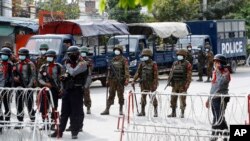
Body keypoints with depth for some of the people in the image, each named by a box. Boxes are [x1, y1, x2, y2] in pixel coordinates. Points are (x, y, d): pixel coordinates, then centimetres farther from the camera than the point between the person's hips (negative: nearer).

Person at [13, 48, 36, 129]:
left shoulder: (30, 64, -3)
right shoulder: (17, 65, 14)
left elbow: (33, 76, -7)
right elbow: (14, 74, 22)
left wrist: (29, 85, -15)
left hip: (28, 87, -5)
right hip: (19, 87, 5)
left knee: (29, 104, -5)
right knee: (19, 104, 5)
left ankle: (33, 121, 8)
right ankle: (20, 122, 11)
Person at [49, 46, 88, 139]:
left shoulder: (82, 63, -9)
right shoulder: (71, 63, 16)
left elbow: (73, 72, -22)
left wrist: (68, 65, -7)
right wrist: (64, 77, 3)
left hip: (77, 90, -8)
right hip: (67, 89, 8)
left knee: (76, 111, -2)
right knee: (64, 111, 9)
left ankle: (74, 132, 6)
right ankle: (60, 131, 13)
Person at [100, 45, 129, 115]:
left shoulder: (124, 60, -2)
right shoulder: (112, 60, 16)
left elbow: (126, 70, -10)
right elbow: (109, 71, 20)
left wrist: (126, 79, -19)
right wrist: (108, 80, 17)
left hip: (120, 80, -5)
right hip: (112, 80, 5)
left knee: (120, 95, 2)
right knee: (111, 95, 4)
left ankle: (121, 110, 11)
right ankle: (107, 109, 3)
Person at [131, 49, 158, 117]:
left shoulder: (153, 64, -4)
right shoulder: (142, 64, 10)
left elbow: (156, 75, -8)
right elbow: (138, 73, 9)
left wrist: (155, 84, -14)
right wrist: (134, 81, 0)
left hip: (151, 83, -5)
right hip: (143, 83, 5)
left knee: (153, 97, -3)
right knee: (143, 97, 7)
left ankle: (155, 112, 3)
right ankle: (142, 111, 14)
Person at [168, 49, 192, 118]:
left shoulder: (187, 64, -3)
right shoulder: (175, 63, 14)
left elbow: (189, 75, -8)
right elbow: (171, 72, 18)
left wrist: (187, 84, -15)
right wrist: (169, 80, 7)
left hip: (182, 84, -6)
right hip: (175, 83, 6)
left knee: (182, 99, -5)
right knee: (173, 98, 7)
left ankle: (182, 113, 2)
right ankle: (173, 113, 16)